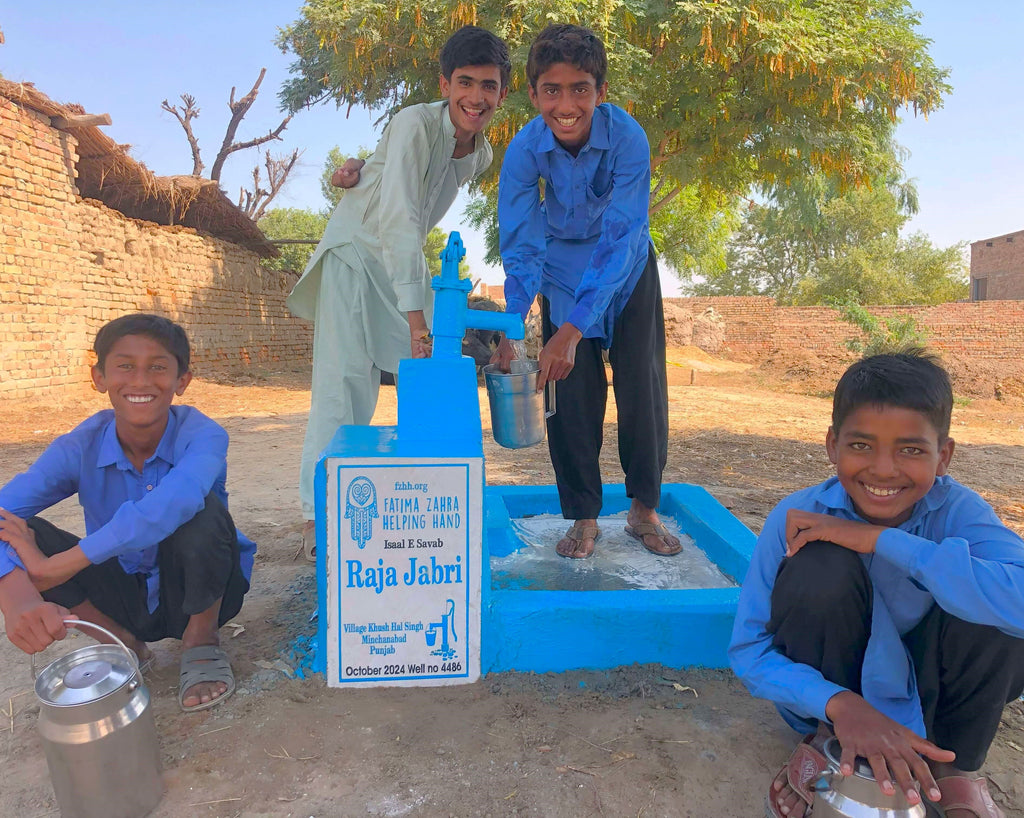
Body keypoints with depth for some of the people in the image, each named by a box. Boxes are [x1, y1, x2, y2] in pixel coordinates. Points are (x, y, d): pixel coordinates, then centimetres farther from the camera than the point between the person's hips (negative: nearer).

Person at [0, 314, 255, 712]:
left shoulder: (201, 435, -24)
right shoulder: (80, 447, -13)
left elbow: (176, 501, -46)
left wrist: (55, 567, -41)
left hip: (200, 593, -3)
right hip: (126, 598, 3)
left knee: (201, 511, -33)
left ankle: (201, 642, -7)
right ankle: (122, 644, 1)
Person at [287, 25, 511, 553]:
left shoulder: (482, 155, 0)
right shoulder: (416, 124, -22)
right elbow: (399, 219, -33)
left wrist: (363, 171, -6)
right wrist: (415, 318, -40)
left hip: (406, 263, 7)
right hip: (355, 253, -6)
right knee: (346, 379, -16)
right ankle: (319, 510, -9)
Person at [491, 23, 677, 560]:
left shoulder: (627, 138, -29)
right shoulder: (524, 149, -23)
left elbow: (619, 240, -34)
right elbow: (521, 248, -22)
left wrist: (571, 331, -42)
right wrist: (509, 332, -34)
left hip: (625, 271, -1)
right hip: (563, 272, 1)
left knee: (643, 390, -3)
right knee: (571, 395, -3)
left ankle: (644, 511, 16)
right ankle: (584, 518, 13)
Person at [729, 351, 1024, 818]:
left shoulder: (958, 512, -21)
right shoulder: (799, 518, -23)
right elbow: (748, 649, -21)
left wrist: (878, 538, -42)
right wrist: (839, 705, -38)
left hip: (925, 692, 1)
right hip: (826, 691, -1)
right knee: (822, 564, -31)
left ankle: (955, 766, 0)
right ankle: (825, 741, -4)